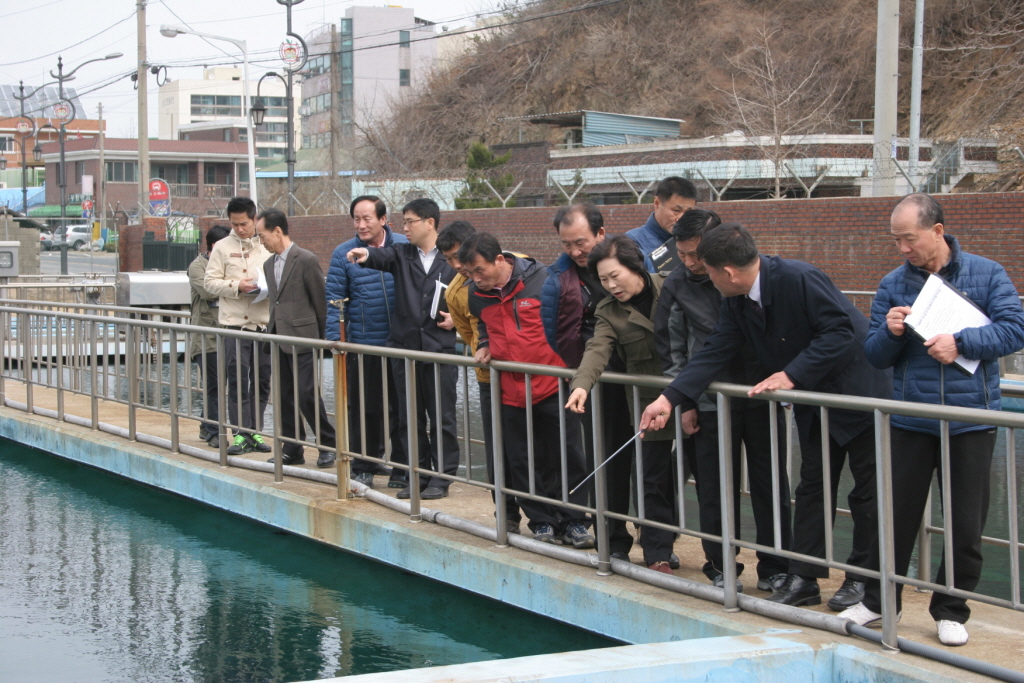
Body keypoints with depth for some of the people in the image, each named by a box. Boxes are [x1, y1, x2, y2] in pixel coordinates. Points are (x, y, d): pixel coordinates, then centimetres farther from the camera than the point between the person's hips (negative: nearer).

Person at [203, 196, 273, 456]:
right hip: (234, 322, -2)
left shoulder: (268, 247, 8)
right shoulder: (223, 248, 3)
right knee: (237, 380, -4)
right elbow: (210, 281, 0)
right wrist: (237, 286, -13)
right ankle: (241, 434, 2)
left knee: (262, 380, 7)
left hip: (265, 323, 2)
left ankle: (255, 431, 17)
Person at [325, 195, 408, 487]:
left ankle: (402, 467, 17)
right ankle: (363, 467, 16)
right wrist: (335, 339, -8)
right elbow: (334, 299, -1)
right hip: (362, 345, -1)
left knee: (401, 407, 6)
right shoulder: (344, 254, -2)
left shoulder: (404, 247, 1)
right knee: (363, 408, 4)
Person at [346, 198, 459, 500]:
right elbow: (384, 257, -16)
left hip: (440, 349, -3)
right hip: (404, 347, 3)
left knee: (442, 417, 1)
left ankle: (441, 477, 11)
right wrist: (366, 255, -38)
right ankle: (417, 475, 18)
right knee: (409, 418, 9)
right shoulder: (402, 253, 7)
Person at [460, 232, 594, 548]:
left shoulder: (542, 279, -13)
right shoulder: (477, 295, 2)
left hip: (553, 385, -4)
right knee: (522, 463, 7)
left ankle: (573, 522, 13)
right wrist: (484, 345, 4)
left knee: (567, 457, 2)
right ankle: (542, 521, 20)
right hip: (511, 390, 4)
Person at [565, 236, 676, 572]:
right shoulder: (609, 312, 0)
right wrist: (582, 384, -34)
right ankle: (657, 555, 10)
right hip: (650, 402, 0)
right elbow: (597, 349, -15)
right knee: (656, 480, 1)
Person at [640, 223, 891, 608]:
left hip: (859, 392, -8)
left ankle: (863, 577, 14)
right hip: (814, 403, 8)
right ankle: (803, 579, 15)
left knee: (867, 489, 3)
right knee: (812, 486, 10)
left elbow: (840, 332, -30)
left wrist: (792, 375, -30)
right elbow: (716, 353, -4)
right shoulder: (736, 302, -3)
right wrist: (670, 399, -13)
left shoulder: (800, 280, -28)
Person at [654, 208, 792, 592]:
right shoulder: (676, 287, -1)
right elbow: (670, 348, 7)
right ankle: (721, 568, 19)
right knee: (715, 492, 4)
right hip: (710, 404, 1)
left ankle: (774, 568, 18)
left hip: (761, 397, 0)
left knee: (771, 487, 6)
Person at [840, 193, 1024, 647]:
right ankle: (879, 601, 23)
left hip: (971, 419, -2)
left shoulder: (986, 275, -2)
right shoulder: (892, 285, 4)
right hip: (911, 419, 2)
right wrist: (889, 332, -16)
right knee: (897, 515, 8)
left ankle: (951, 610, 19)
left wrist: (960, 342, -20)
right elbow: (875, 356, 5)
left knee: (966, 523, 5)